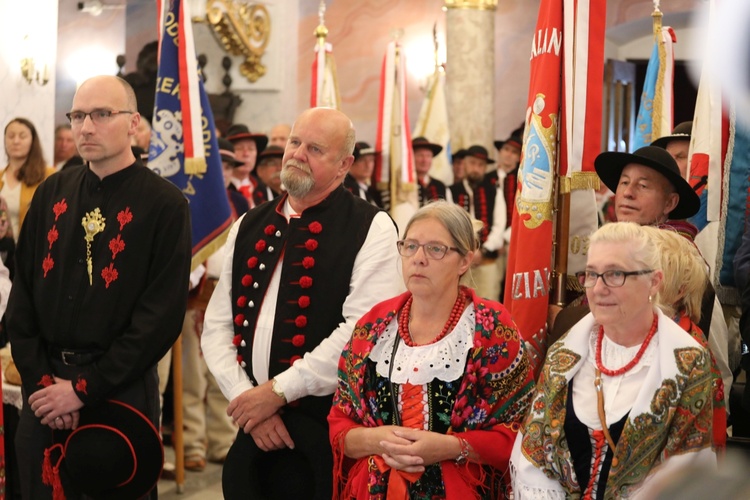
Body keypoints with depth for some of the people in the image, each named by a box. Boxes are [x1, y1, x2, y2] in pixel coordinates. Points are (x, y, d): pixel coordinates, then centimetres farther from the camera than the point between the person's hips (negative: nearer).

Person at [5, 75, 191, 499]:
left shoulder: (165, 204, -8)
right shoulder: (52, 194, 8)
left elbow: (162, 315, -13)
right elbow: (23, 293, 7)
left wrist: (83, 389, -14)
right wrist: (40, 379, -6)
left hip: (122, 392, -4)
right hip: (45, 389, 4)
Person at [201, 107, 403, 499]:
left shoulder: (371, 229, -5)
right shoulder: (249, 227, 12)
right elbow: (217, 325, 10)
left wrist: (277, 391, -14)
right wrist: (245, 397, -6)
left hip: (329, 435, -4)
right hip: (253, 432, 5)